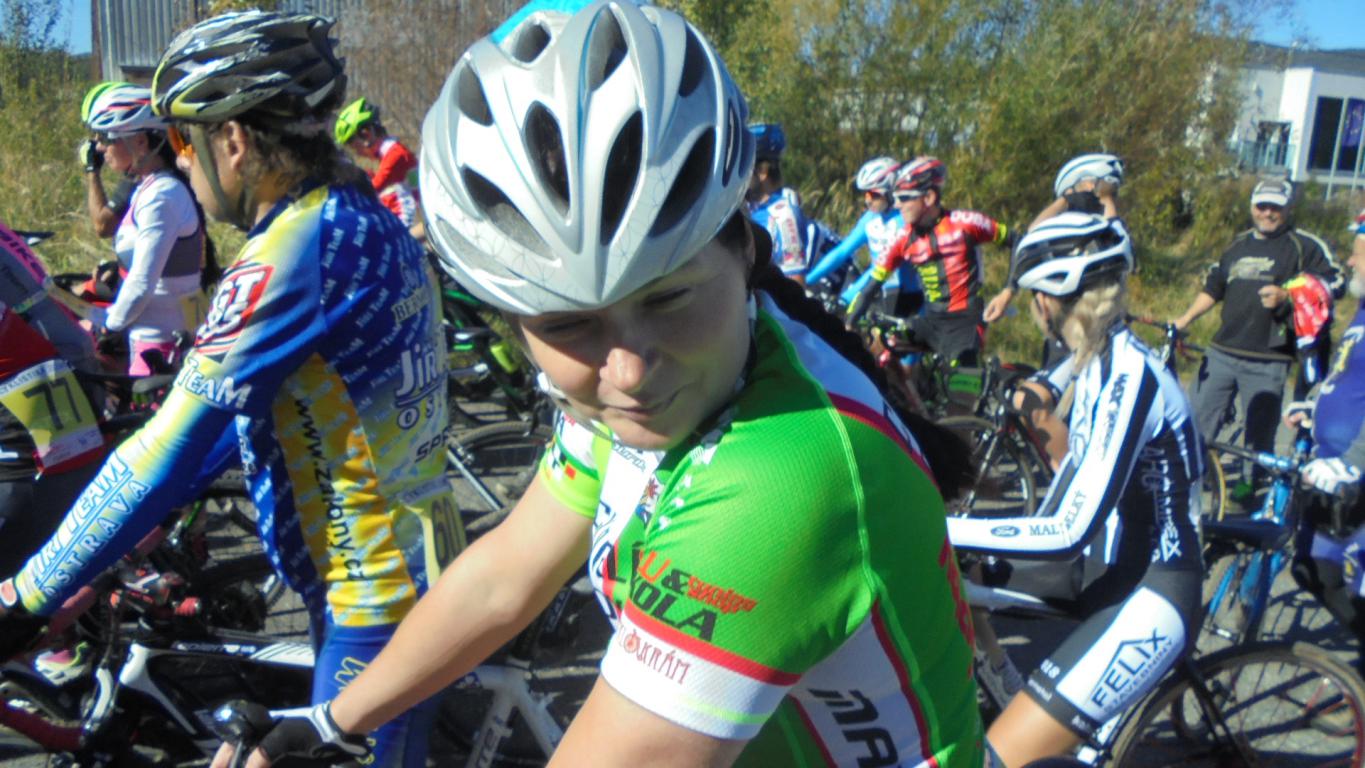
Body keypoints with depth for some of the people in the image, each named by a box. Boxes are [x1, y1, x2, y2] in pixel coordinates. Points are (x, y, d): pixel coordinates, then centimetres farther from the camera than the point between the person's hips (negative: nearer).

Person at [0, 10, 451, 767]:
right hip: (422, 559, 8)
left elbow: (172, 447, -20)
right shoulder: (364, 222, 6)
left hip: (377, 594, -8)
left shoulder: (293, 254, -23)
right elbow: (235, 412, 13)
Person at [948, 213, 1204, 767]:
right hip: (1111, 572, 10)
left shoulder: (1130, 378, -24)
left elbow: (1070, 533, -30)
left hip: (1152, 596, -10)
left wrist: (936, 531, -33)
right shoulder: (1096, 359, 5)